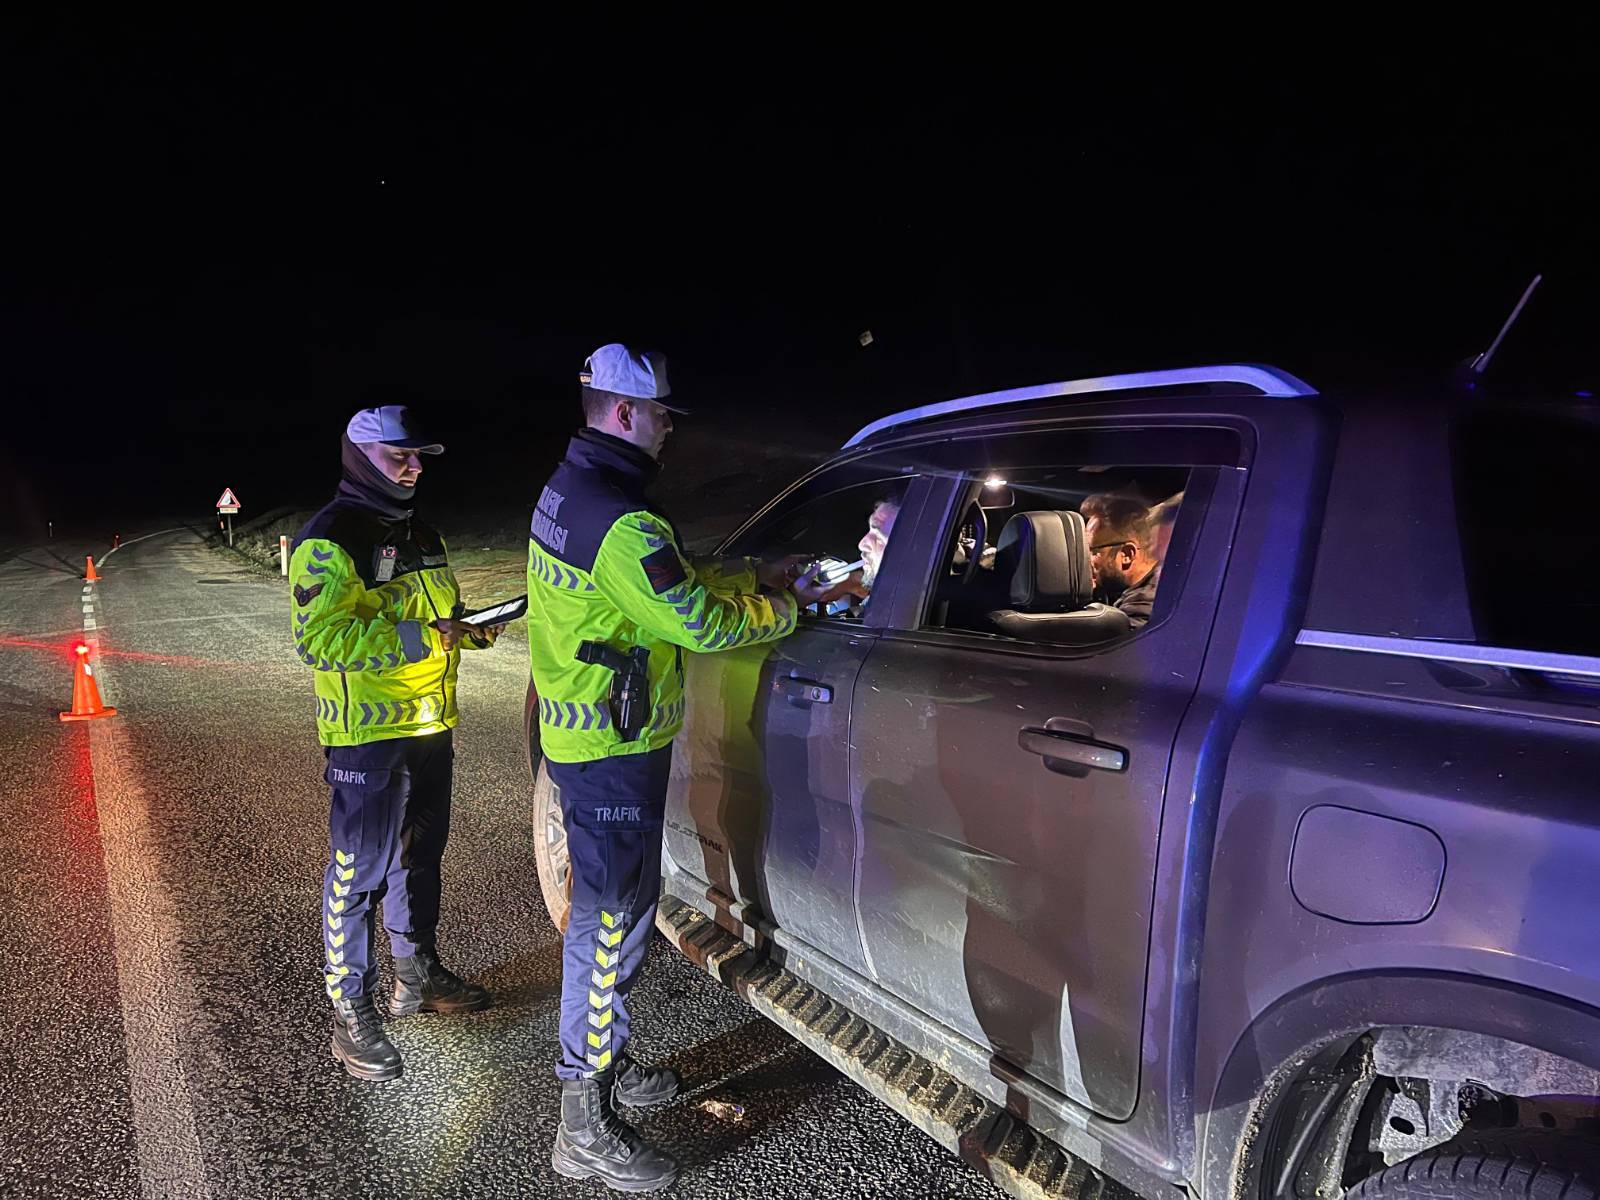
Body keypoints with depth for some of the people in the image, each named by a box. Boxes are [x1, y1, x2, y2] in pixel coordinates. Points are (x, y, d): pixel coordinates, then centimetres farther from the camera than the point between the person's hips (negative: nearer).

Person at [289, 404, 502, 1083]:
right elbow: (318, 639, -25)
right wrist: (421, 638, -27)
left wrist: (470, 628, 5)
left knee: (420, 856, 20)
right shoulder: (330, 540, -14)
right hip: (366, 733, -9)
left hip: (429, 725, 9)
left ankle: (418, 975, 37)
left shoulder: (420, 536, 14)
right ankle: (351, 1013, 12)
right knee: (359, 873, -1)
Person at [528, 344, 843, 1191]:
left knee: (611, 907, 22)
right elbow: (700, 623, -22)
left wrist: (754, 576, 10)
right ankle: (585, 1129, 13)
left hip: (580, 735, 11)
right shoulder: (620, 520, -24)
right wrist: (786, 608, -6)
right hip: (612, 753, -11)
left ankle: (602, 1062, 40)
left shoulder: (569, 491, 10)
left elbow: (678, 582, 16)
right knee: (610, 921, -1)